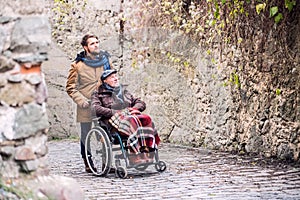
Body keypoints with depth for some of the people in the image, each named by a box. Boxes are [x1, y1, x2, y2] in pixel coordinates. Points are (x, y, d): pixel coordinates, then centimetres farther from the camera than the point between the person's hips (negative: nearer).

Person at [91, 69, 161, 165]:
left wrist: (135, 108, 3)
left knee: (146, 119, -29)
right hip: (114, 120, -5)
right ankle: (137, 156, -49)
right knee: (132, 121, -38)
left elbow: (141, 103, 27)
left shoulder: (124, 91, 30)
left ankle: (146, 149, -41)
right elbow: (96, 109, -5)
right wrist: (115, 112, -14)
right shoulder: (99, 94, 15)